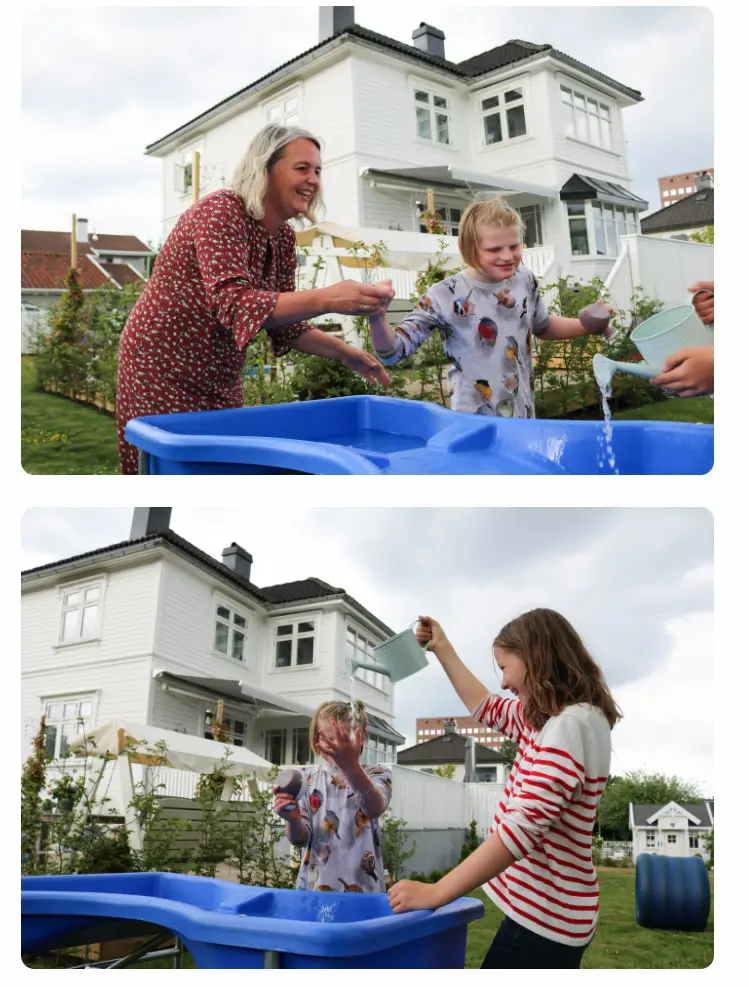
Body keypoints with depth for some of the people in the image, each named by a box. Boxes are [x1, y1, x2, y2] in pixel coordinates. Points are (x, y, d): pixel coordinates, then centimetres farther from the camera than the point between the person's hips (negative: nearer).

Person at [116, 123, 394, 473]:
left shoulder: (283, 238, 3)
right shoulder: (221, 211, -20)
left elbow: (283, 320, 8)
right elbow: (236, 304, -33)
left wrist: (343, 352, -4)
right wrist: (326, 299, -43)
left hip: (222, 384, 8)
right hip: (163, 374, -7)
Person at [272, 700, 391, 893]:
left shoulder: (377, 775, -7)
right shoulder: (307, 778, 0)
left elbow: (375, 809, -30)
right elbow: (299, 839, -5)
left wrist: (352, 767, -47)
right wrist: (293, 819, -28)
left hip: (362, 886, -1)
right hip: (314, 885, 2)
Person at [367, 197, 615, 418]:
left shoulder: (526, 281, -2)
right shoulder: (445, 296, -17)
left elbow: (542, 326, 19)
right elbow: (393, 352, -18)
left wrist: (588, 324, 5)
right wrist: (377, 317, -36)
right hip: (473, 424, -4)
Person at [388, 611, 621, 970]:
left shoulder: (570, 725, -21)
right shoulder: (558, 717, 10)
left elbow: (524, 825, -29)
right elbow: (486, 708, 25)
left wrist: (435, 893, -28)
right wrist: (443, 650, 23)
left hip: (543, 918, -10)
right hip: (544, 911, 10)